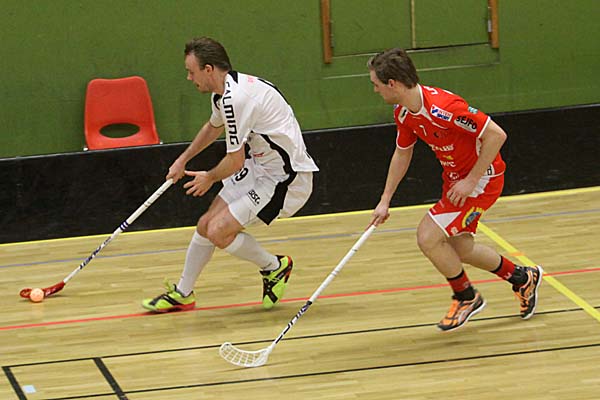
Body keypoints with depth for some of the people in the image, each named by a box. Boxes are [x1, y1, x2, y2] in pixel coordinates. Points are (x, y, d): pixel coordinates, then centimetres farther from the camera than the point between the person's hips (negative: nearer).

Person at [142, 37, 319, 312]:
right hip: (259, 169, 10)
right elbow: (214, 126, 31)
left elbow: (235, 161, -22)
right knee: (206, 225, 10)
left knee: (219, 231, -16)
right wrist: (183, 159, 33)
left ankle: (275, 267, 8)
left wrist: (210, 178, -2)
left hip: (285, 178, -10)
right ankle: (182, 294, 27)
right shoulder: (224, 92, 6)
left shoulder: (234, 98, -26)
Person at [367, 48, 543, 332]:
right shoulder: (404, 114, -3)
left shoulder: (441, 107, -32)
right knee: (459, 248, 16)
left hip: (482, 178, -9)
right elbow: (402, 153, 16)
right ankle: (523, 278, 38)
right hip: (454, 178, 9)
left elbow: (496, 135, -30)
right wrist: (385, 201, 16)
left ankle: (467, 298, 9)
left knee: (428, 237, -14)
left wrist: (470, 181, -25)